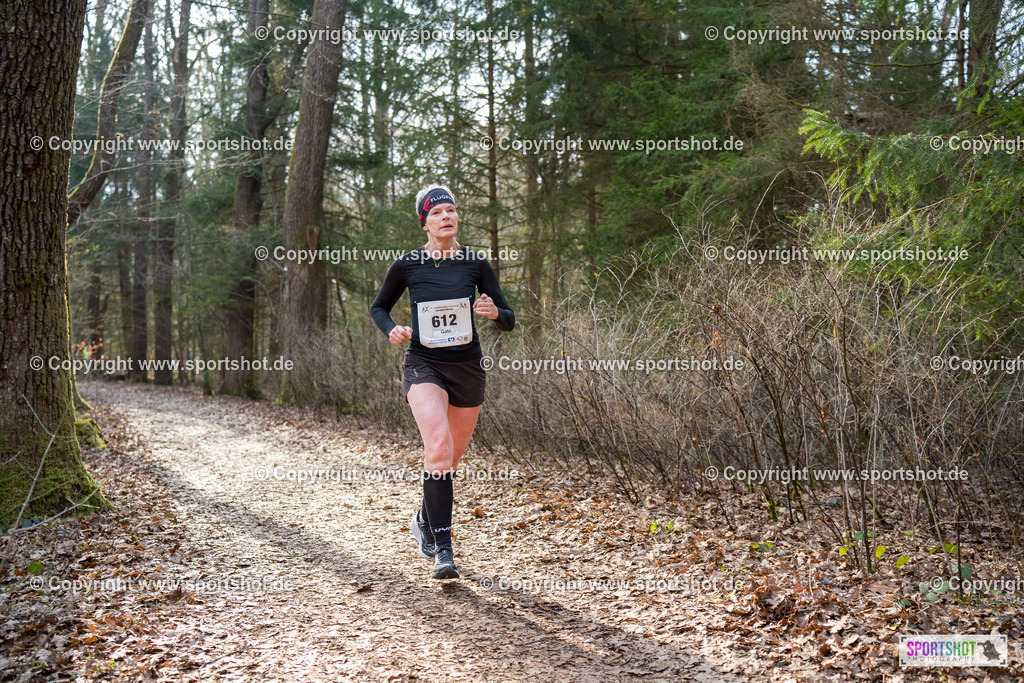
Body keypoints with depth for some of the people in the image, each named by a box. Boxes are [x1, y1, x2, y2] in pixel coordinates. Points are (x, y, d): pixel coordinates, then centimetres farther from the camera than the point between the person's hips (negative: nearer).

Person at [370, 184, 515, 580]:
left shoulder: (475, 264, -1)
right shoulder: (407, 265, -3)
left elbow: (509, 322, 4)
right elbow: (379, 307, 13)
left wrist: (495, 312, -19)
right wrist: (392, 331, -8)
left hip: (467, 367, 3)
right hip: (423, 365, -2)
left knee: (451, 457, 13)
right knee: (439, 444, -26)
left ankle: (424, 522, 43)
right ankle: (443, 548, -21)